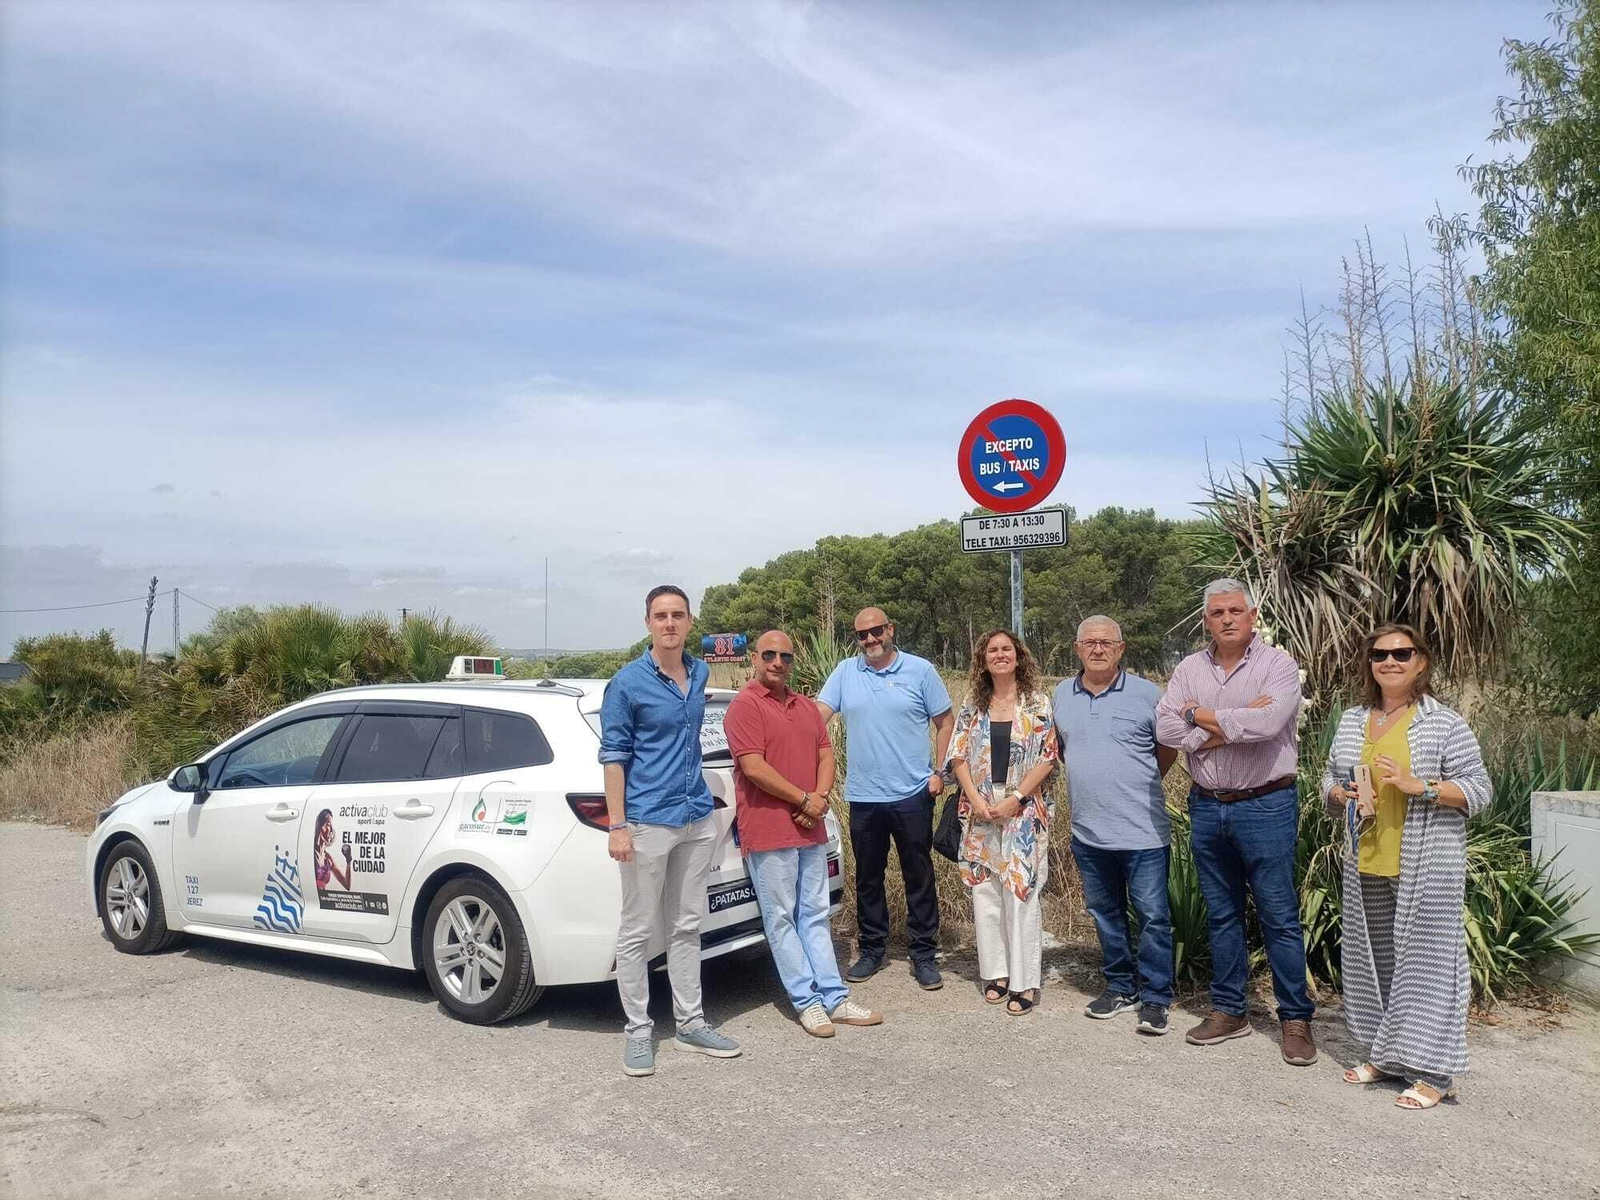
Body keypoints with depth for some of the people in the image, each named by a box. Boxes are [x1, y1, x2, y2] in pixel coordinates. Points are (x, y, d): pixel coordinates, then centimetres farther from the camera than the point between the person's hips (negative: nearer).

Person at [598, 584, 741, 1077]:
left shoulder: (700, 674, 8)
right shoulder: (627, 683, -9)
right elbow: (613, 756, -9)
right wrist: (617, 826, -13)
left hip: (697, 819, 6)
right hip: (647, 823, -6)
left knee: (687, 926, 14)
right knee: (637, 932, 4)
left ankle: (690, 1023, 24)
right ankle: (638, 1032, 16)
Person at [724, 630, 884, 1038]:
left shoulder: (806, 706, 15)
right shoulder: (745, 705, -9)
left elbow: (826, 755, 12)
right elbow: (754, 767, -17)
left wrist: (821, 797, -7)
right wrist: (803, 799, -12)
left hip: (810, 829, 7)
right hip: (768, 831, -7)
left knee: (815, 915, 12)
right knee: (782, 919, 1)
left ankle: (834, 997, 16)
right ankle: (808, 1001, 8)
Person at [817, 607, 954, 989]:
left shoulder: (920, 670, -2)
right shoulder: (845, 671, 4)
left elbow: (946, 721, 2)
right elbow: (817, 715, -2)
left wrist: (939, 772, -4)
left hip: (913, 794, -2)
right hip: (863, 796, 2)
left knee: (919, 876, 7)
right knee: (868, 878, 14)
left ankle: (923, 954, 19)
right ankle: (871, 950, 28)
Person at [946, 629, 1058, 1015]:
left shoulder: (1038, 702, 0)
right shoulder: (973, 705, 9)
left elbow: (1048, 756, -6)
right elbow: (959, 756, 5)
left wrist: (1015, 799, -13)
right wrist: (976, 800, -8)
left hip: (1023, 809, -3)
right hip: (981, 810, 3)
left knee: (1020, 891, -5)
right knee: (984, 891, 6)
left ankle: (1025, 981, 3)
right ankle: (996, 972, 18)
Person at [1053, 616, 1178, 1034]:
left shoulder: (1146, 694, -6)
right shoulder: (1062, 695, 6)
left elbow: (1168, 750, 4)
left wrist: (1136, 784, 6)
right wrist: (1093, 781, 8)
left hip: (1143, 831, -4)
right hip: (1087, 831, 5)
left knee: (1153, 916, 1)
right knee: (1105, 913, 16)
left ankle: (1155, 999, 14)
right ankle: (1120, 986, 32)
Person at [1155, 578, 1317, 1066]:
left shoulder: (1277, 664, -7)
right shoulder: (1190, 669, 6)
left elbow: (1266, 723, -24)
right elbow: (1165, 728, -7)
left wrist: (1202, 715, -11)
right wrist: (1233, 726, -16)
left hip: (1266, 806, -4)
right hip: (1207, 807, 5)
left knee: (1279, 917, 2)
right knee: (1222, 915, 14)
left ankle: (1296, 1018, 15)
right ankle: (1228, 1011, 26)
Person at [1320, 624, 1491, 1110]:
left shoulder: (1444, 723, -5)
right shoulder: (1352, 721, 11)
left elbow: (1479, 789, -7)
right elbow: (1330, 777, 20)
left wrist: (1419, 786, -20)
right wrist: (1340, 794, -2)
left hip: (1426, 868, -5)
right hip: (1366, 865, 6)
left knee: (1425, 958, -2)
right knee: (1373, 958, 13)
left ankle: (1432, 1073, 9)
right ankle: (1385, 1055, 28)